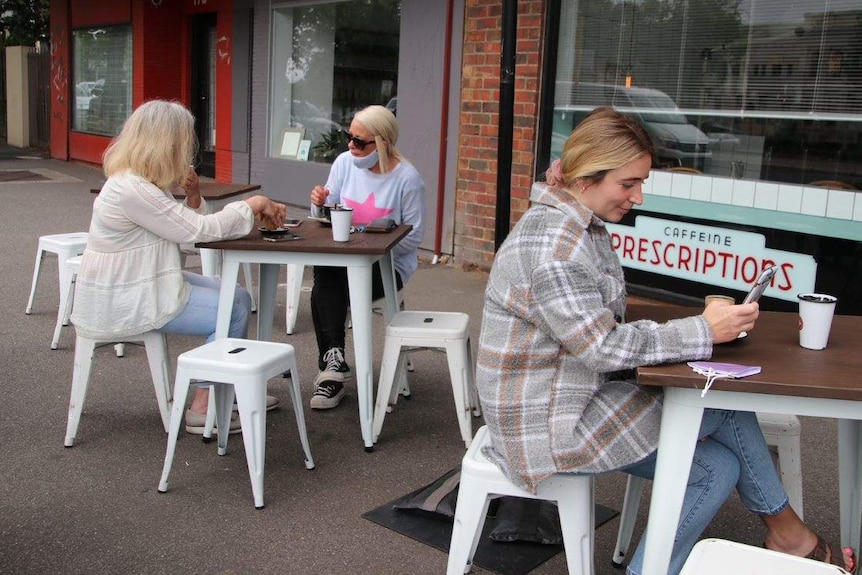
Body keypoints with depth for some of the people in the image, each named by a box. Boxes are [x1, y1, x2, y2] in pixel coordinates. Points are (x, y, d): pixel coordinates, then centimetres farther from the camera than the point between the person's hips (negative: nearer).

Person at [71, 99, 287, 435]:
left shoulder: (146, 182, 6)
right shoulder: (131, 190, -25)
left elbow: (186, 227, 13)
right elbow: (198, 231, -22)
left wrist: (193, 196, -7)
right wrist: (252, 204, -12)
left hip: (146, 282, 10)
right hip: (123, 303, -10)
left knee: (240, 299, 8)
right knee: (231, 313, -11)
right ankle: (201, 410, 0)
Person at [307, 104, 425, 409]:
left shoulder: (407, 178, -9)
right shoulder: (345, 162, 5)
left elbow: (413, 237, -8)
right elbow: (326, 218, 9)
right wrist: (320, 204, -14)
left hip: (389, 264, -4)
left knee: (323, 292, -28)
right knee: (325, 281, -31)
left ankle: (332, 361, -13)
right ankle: (334, 362, -27)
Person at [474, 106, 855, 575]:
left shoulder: (584, 228, 9)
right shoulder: (552, 243, -23)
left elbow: (605, 330, 9)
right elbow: (603, 347, -24)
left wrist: (701, 324, -4)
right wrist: (703, 331, -19)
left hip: (581, 393, 9)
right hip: (547, 424, -9)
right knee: (726, 406, -7)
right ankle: (788, 534, 12)